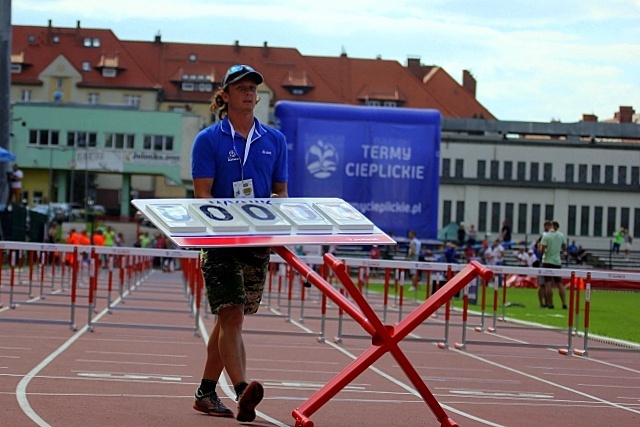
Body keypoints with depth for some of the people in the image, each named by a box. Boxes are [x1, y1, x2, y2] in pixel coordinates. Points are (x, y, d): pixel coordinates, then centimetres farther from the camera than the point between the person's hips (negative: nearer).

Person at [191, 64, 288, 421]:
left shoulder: (274, 140, 11)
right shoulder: (208, 139, -1)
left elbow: (281, 192, 14)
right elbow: (202, 194, -5)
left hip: (259, 243, 4)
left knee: (229, 318, 11)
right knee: (231, 314, -15)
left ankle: (207, 392, 21)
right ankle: (243, 392, -25)